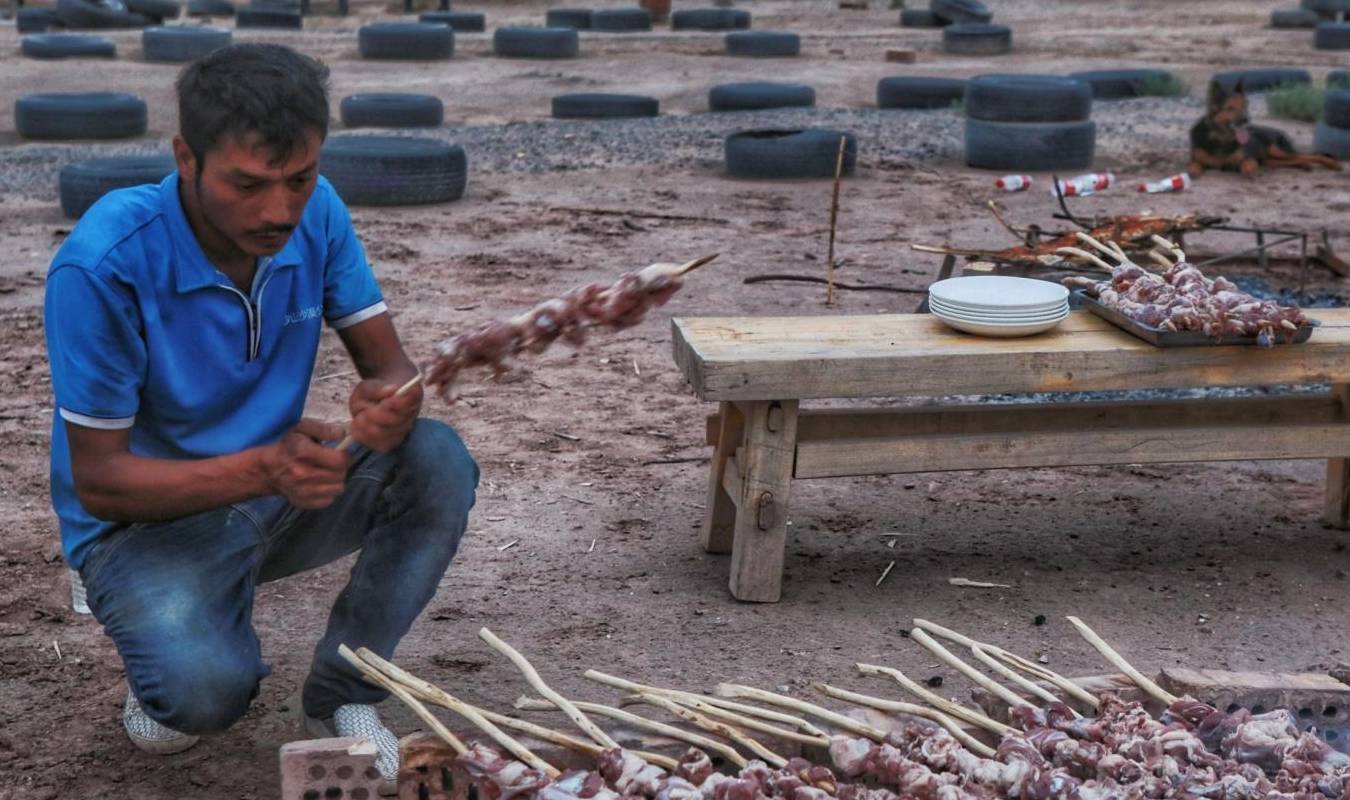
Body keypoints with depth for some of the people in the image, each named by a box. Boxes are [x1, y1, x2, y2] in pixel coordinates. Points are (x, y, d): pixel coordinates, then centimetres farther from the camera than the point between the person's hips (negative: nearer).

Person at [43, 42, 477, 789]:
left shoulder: (314, 212, -11)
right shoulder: (103, 265, -26)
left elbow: (391, 365, -5)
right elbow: (98, 481, -21)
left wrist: (391, 405, -32)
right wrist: (265, 467, -37)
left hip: (279, 490, 5)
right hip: (146, 518, -5)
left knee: (439, 462, -22)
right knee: (204, 689, -33)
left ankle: (340, 695, -5)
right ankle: (181, 649, 6)